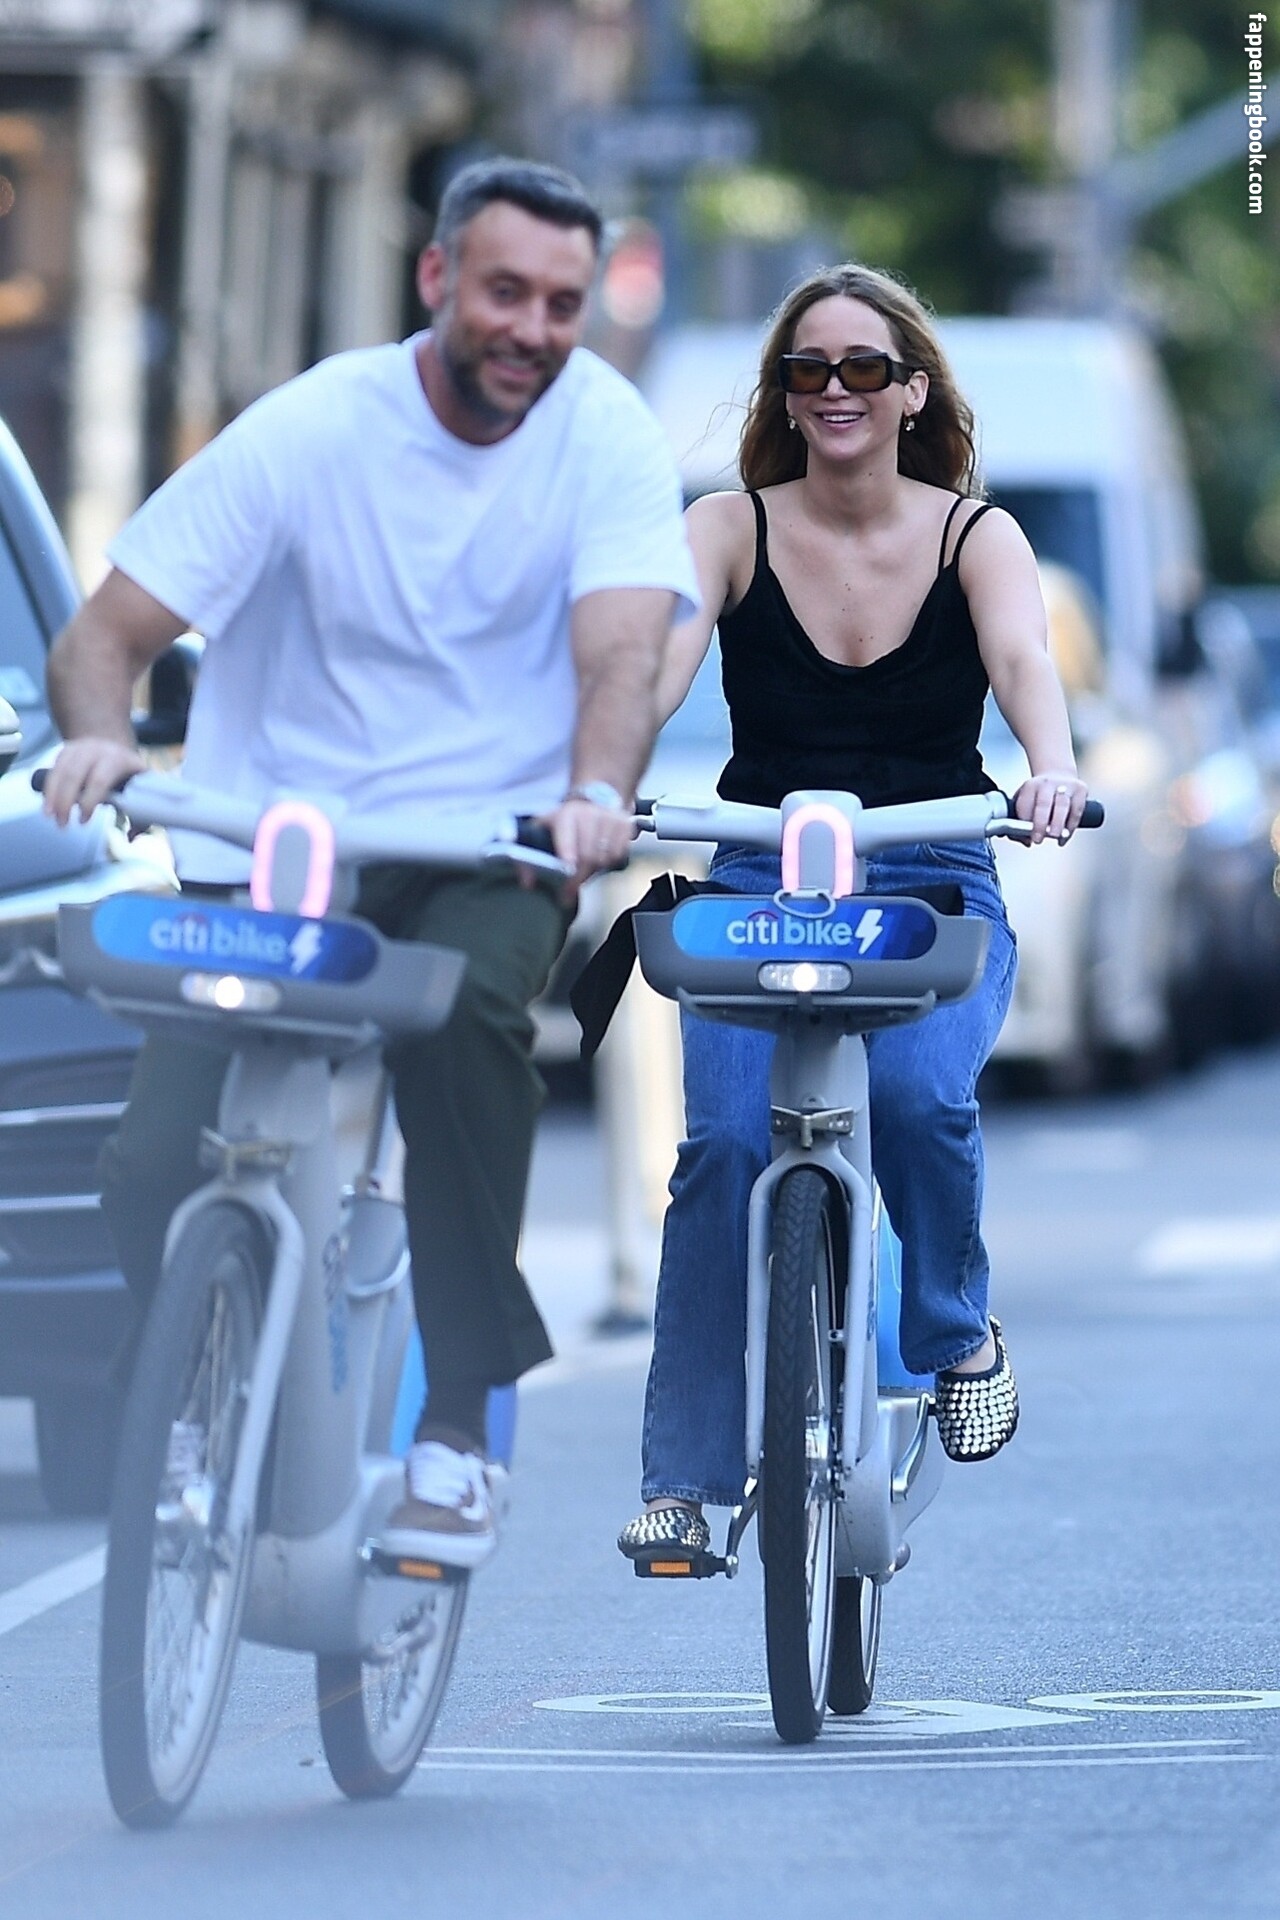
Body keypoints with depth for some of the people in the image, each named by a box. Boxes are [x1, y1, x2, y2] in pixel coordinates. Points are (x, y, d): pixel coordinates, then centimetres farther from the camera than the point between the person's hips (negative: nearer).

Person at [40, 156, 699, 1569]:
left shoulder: (603, 434, -4)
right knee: (156, 1174, -18)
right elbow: (106, 630, -10)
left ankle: (457, 1423, -23)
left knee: (463, 1010, -35)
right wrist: (99, 736, -33)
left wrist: (596, 793, -40)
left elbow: (621, 651, -18)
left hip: (482, 853, 0)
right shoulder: (310, 432, -7)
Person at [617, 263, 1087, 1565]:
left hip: (934, 890, -1)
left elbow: (1023, 657, -19)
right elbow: (659, 653, -16)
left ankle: (955, 1329, 1)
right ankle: (684, 1476, -13)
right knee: (726, 1139, -21)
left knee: (916, 1092, -30)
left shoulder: (973, 534, 1)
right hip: (761, 883, 1)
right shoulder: (732, 528, 2)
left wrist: (1052, 767, -42)